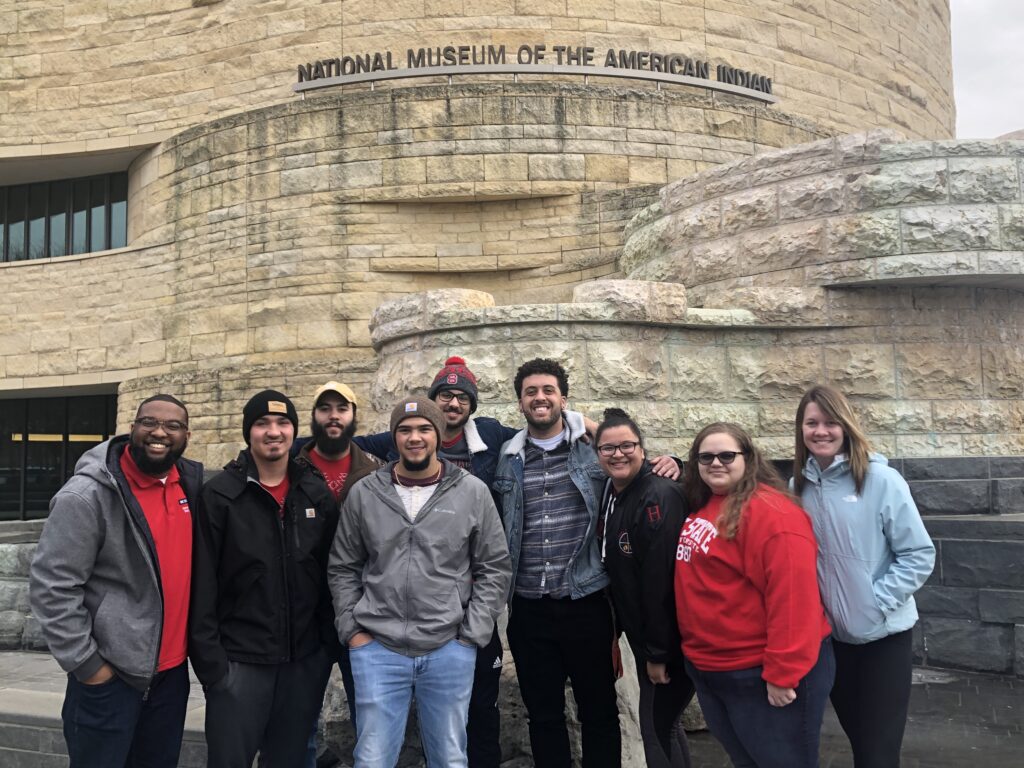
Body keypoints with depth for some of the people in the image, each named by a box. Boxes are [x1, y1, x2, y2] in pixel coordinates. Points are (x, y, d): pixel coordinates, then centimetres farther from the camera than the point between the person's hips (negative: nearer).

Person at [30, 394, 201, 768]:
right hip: (109, 674, -6)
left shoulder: (190, 484, 0)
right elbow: (51, 586, -16)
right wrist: (85, 663, -14)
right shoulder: (87, 496, -17)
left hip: (172, 670, 6)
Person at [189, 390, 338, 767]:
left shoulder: (318, 494, 4)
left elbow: (331, 573, 8)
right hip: (239, 660, -3)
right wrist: (209, 660, -11)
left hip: (306, 660, 3)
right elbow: (202, 585, -8)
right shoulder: (220, 494, -6)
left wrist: (330, 641, 4)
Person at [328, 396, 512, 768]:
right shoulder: (363, 494, 1)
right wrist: (352, 630, 1)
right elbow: (343, 568, 9)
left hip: (450, 650, 0)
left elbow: (495, 568, 1)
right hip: (377, 649, 1)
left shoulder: (473, 493, -2)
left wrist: (471, 635, -4)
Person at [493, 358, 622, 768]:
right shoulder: (507, 458, 6)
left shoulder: (594, 447, -2)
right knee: (543, 714, 15)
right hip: (528, 608, 3)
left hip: (586, 602, -2)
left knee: (599, 711, 12)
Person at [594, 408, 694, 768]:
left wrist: (658, 651, -21)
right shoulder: (611, 493, 5)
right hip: (643, 635, 9)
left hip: (668, 642, -9)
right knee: (664, 724, 20)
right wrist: (630, 638, 13)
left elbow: (661, 578, -24)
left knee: (656, 730, -1)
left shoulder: (659, 496, -23)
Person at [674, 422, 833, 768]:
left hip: (761, 674, -8)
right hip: (709, 672, 8)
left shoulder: (770, 512, -19)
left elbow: (792, 597, -24)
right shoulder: (699, 507, 7)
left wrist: (782, 673, -24)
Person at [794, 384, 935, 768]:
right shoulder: (799, 487, 0)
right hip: (830, 635, 4)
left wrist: (877, 601, -17)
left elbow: (919, 555, -11)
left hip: (883, 635, -4)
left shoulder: (882, 480, -13)